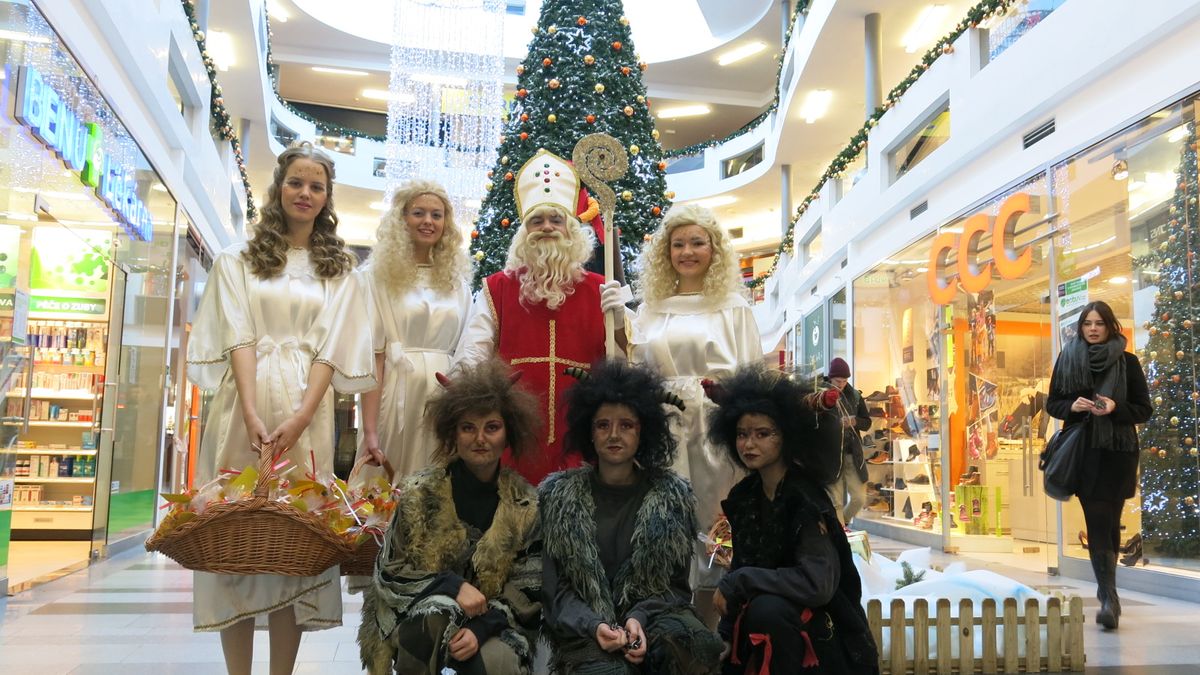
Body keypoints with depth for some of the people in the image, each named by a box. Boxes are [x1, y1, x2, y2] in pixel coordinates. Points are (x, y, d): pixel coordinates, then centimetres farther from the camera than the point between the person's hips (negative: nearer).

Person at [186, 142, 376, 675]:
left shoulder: (339, 270, 14)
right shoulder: (238, 260, 12)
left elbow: (329, 349, 2)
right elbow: (238, 338, -2)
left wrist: (299, 418, -13)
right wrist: (253, 416, -16)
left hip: (307, 413, 0)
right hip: (245, 406, 0)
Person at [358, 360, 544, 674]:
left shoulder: (527, 505, -6)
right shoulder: (419, 492, -7)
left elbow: (528, 591, -3)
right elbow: (389, 572, -5)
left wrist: (482, 628, -20)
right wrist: (452, 586, -21)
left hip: (493, 622, 0)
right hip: (420, 621, 0)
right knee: (435, 609, -34)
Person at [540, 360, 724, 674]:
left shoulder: (673, 494, 5)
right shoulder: (560, 495, 4)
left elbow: (675, 584, 4)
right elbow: (556, 587, 1)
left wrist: (639, 619, -17)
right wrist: (594, 625, -19)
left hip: (654, 616, 2)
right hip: (585, 628, -2)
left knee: (696, 645, -33)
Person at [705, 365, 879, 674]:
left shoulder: (807, 500, -19)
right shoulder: (743, 496, 1)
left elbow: (817, 584, -30)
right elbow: (741, 567, 7)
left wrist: (734, 584, -25)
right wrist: (725, 636, -2)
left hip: (821, 636, -6)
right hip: (759, 633, 6)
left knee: (767, 609, -33)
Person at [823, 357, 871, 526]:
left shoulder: (855, 396, 8)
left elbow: (867, 422, 12)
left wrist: (854, 422, -9)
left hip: (853, 454, 4)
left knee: (859, 498, 2)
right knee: (836, 501, -3)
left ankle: (843, 522, 28)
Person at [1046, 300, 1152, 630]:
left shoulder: (1127, 362, 2)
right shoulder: (1067, 358, 5)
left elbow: (1144, 409, 3)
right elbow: (1052, 404, 9)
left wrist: (1116, 409, -16)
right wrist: (1072, 406, -12)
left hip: (1117, 452, 0)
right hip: (1082, 452, 1)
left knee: (1108, 522, 2)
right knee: (1098, 523, -4)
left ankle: (1106, 589, 17)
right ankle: (1109, 597, -3)